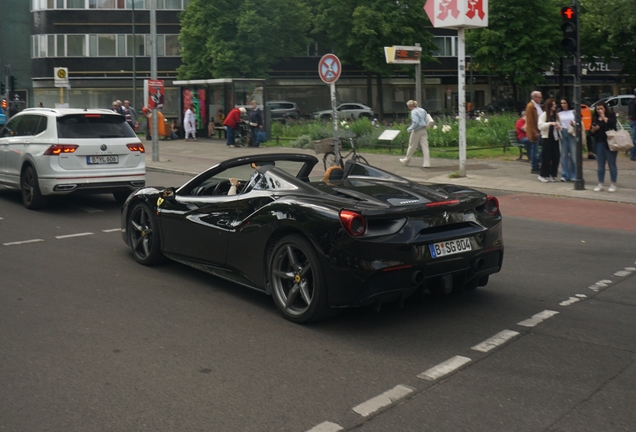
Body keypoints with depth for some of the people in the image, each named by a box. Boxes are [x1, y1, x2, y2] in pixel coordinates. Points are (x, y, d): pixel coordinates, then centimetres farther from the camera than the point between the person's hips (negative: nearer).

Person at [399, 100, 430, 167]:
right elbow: (425, 121, 15)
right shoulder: (422, 110, 11)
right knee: (425, 146, 0)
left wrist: (410, 128, -12)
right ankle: (427, 163, -5)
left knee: (412, 146, 8)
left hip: (417, 131, -6)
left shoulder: (414, 112, -13)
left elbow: (415, 122, -22)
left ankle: (406, 161, 24)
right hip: (423, 130, 6)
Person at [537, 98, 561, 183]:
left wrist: (559, 127, 1)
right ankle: (543, 175, 6)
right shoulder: (544, 115, -4)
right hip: (546, 138, -5)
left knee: (556, 156, 3)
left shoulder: (556, 115, 12)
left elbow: (559, 125, 24)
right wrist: (550, 123, -23)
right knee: (546, 157, -3)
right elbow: (540, 126, -13)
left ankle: (552, 174, 13)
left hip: (555, 138, 5)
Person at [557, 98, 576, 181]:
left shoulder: (573, 112, 6)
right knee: (564, 155, 1)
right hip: (563, 134, 2)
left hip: (572, 134, -2)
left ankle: (573, 175, 3)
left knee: (573, 154, -3)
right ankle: (565, 175, 4)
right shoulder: (559, 114, 12)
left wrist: (574, 123, -17)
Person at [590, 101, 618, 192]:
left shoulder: (611, 115, -1)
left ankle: (613, 185, 7)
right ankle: (600, 185, 15)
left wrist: (603, 117, -12)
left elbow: (612, 124, -21)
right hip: (599, 144, 4)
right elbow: (591, 131, 14)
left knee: (612, 164, 1)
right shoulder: (595, 118, 11)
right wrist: (593, 129, -8)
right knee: (600, 165, 8)